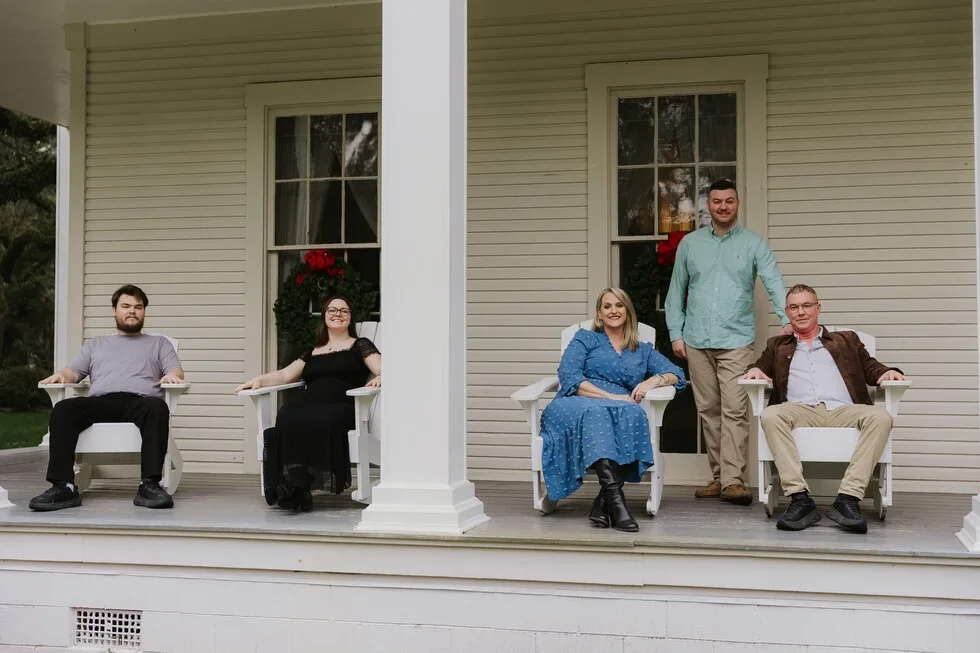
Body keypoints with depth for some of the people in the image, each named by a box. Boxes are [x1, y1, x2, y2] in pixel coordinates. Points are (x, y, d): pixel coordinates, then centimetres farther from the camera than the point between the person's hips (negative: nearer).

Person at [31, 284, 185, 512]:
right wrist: (61, 375, -2)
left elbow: (176, 371, 15)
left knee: (158, 406, -39)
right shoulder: (96, 344, 35)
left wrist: (172, 375, -11)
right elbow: (74, 371, 23)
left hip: (139, 401, -2)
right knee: (62, 409, -31)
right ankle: (64, 487, -37)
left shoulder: (159, 343, 29)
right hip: (100, 401, 2)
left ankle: (150, 485, -46)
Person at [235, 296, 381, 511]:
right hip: (308, 404, 4)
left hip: (341, 406, -3)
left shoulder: (359, 346, 19)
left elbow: (383, 371, 6)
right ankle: (295, 488, -42)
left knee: (320, 421, -40)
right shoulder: (313, 353, 31)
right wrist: (259, 380, 8)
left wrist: (380, 378, -18)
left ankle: (294, 488, -41)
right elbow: (284, 375, 26)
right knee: (287, 417, -34)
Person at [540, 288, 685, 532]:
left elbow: (676, 375, 19)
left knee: (632, 412, -36)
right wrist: (611, 397, -10)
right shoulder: (585, 339, 20)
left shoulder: (643, 351, 29)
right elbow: (568, 377, 2)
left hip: (620, 411, 2)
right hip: (575, 406, -2)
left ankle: (604, 500, -39)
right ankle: (615, 496, -52)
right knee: (595, 411, -39)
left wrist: (654, 380, -4)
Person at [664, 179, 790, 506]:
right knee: (708, 410, 7)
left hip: (736, 340, -3)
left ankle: (733, 480, -11)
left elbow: (775, 283, -6)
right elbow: (676, 292, 13)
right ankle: (718, 476, 15)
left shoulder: (753, 243, 5)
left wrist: (788, 319, -22)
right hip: (697, 342, 3)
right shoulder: (690, 243, 11)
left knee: (735, 410, -10)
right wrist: (676, 334, 5)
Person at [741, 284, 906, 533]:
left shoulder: (847, 340, 30)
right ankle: (800, 499, -39)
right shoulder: (777, 346, 31)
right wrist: (755, 370, -3)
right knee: (770, 415, -34)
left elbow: (870, 368, 21)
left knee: (881, 417, -31)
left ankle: (848, 498, -38)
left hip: (843, 410, 1)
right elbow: (762, 369, 21)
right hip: (800, 411, 0)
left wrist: (887, 372, -2)